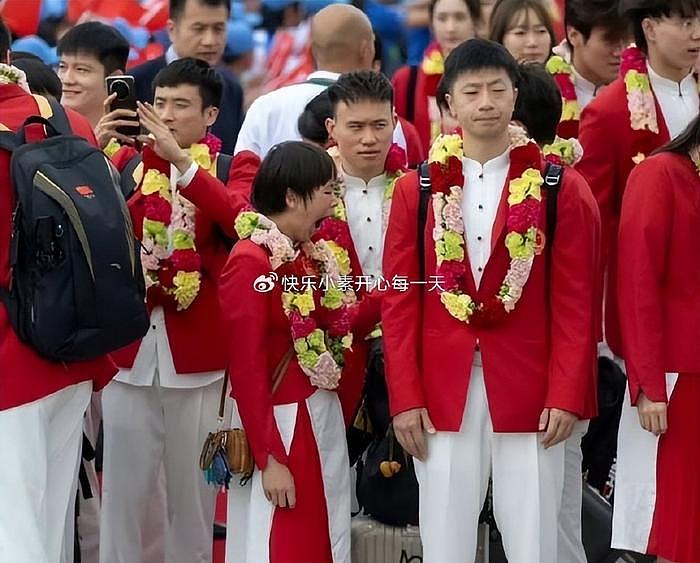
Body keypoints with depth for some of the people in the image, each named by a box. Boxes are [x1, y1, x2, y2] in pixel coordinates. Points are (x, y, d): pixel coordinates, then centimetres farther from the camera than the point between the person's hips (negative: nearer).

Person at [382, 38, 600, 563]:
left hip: (530, 389, -1)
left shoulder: (564, 189, 1)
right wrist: (405, 397, -3)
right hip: (441, 392, 2)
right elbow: (399, 302, 4)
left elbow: (576, 304, -1)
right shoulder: (416, 189, 6)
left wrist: (567, 395, -9)